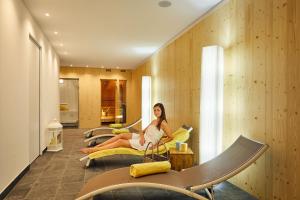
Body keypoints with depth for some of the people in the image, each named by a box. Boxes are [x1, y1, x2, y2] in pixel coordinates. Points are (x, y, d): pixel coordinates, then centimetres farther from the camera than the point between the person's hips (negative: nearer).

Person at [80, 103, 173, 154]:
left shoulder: (163, 123, -10)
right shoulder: (154, 121, 15)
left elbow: (171, 137, -12)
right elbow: (143, 131, 17)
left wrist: (157, 144, -12)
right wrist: (142, 136, -6)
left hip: (148, 143, -8)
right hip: (143, 138, 8)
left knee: (120, 142, -14)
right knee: (122, 135, -8)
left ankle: (93, 150, -9)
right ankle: (96, 146, -6)